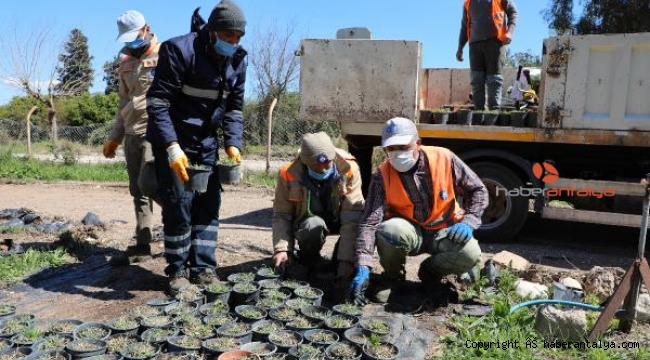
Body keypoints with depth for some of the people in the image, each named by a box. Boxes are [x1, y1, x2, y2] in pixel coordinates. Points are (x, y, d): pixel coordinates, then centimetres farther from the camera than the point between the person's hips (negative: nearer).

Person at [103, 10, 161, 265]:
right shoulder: (126, 64, 18)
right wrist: (114, 137, 20)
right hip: (131, 135, 7)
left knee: (148, 184, -20)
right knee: (138, 191, 7)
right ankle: (142, 246, 14)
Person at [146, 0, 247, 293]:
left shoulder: (237, 61, -1)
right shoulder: (179, 50, -20)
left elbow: (234, 107, 7)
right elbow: (157, 103, -22)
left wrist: (232, 143, -7)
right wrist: (171, 146, -31)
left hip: (207, 142, 6)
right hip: (174, 140, -6)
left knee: (209, 203, 5)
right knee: (178, 205, -5)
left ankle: (203, 267, 15)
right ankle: (177, 270, 11)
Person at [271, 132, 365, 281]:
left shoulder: (348, 169, -25)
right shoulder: (289, 173, -22)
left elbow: (353, 216, -28)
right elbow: (281, 215, -15)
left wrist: (346, 258, -32)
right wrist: (282, 249, -30)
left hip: (338, 220, 1)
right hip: (308, 222, -1)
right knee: (314, 226, -37)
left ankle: (340, 262, -4)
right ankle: (307, 264, -4)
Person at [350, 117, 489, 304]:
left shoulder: (444, 158, -15)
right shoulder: (383, 175, -16)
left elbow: (478, 190, -2)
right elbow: (370, 221, -24)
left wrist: (468, 223, -18)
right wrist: (363, 268, -34)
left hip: (443, 231, 1)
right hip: (409, 231, -1)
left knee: (470, 254, -28)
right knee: (388, 230, -34)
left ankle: (430, 271, 8)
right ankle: (392, 276, 0)